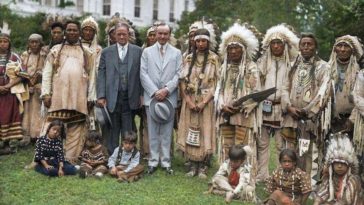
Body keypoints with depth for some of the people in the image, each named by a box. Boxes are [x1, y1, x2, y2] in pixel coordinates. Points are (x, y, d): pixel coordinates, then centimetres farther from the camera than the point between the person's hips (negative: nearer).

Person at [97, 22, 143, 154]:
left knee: (128, 132, 5)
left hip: (130, 98, -1)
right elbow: (101, 74, 4)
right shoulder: (106, 52, 9)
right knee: (111, 132, 7)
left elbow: (141, 74, 4)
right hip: (111, 98, 1)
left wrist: (141, 95, -1)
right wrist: (101, 96, -4)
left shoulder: (138, 51, 7)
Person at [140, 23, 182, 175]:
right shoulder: (147, 52, 9)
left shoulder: (176, 53, 9)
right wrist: (155, 92, -9)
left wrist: (166, 90, -11)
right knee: (153, 131, 4)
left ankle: (166, 162, 10)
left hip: (169, 97, 0)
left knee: (167, 131, 3)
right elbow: (143, 74, 1)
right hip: (151, 97, 0)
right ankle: (153, 161, 10)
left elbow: (178, 74, 2)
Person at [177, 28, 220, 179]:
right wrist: (188, 101, -7)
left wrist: (204, 102, -13)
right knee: (190, 131, 1)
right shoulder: (189, 58, 9)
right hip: (190, 101, 2)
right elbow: (183, 81, 5)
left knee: (205, 131, -3)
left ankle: (203, 166, 5)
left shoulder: (214, 58, 1)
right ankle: (193, 165, 10)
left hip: (206, 101, -2)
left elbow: (215, 83, -4)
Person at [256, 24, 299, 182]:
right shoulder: (262, 62, 11)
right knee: (261, 143, 4)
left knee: (283, 144, -1)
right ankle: (261, 175, 11)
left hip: (283, 109, -2)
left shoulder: (292, 64, 5)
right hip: (263, 108, 2)